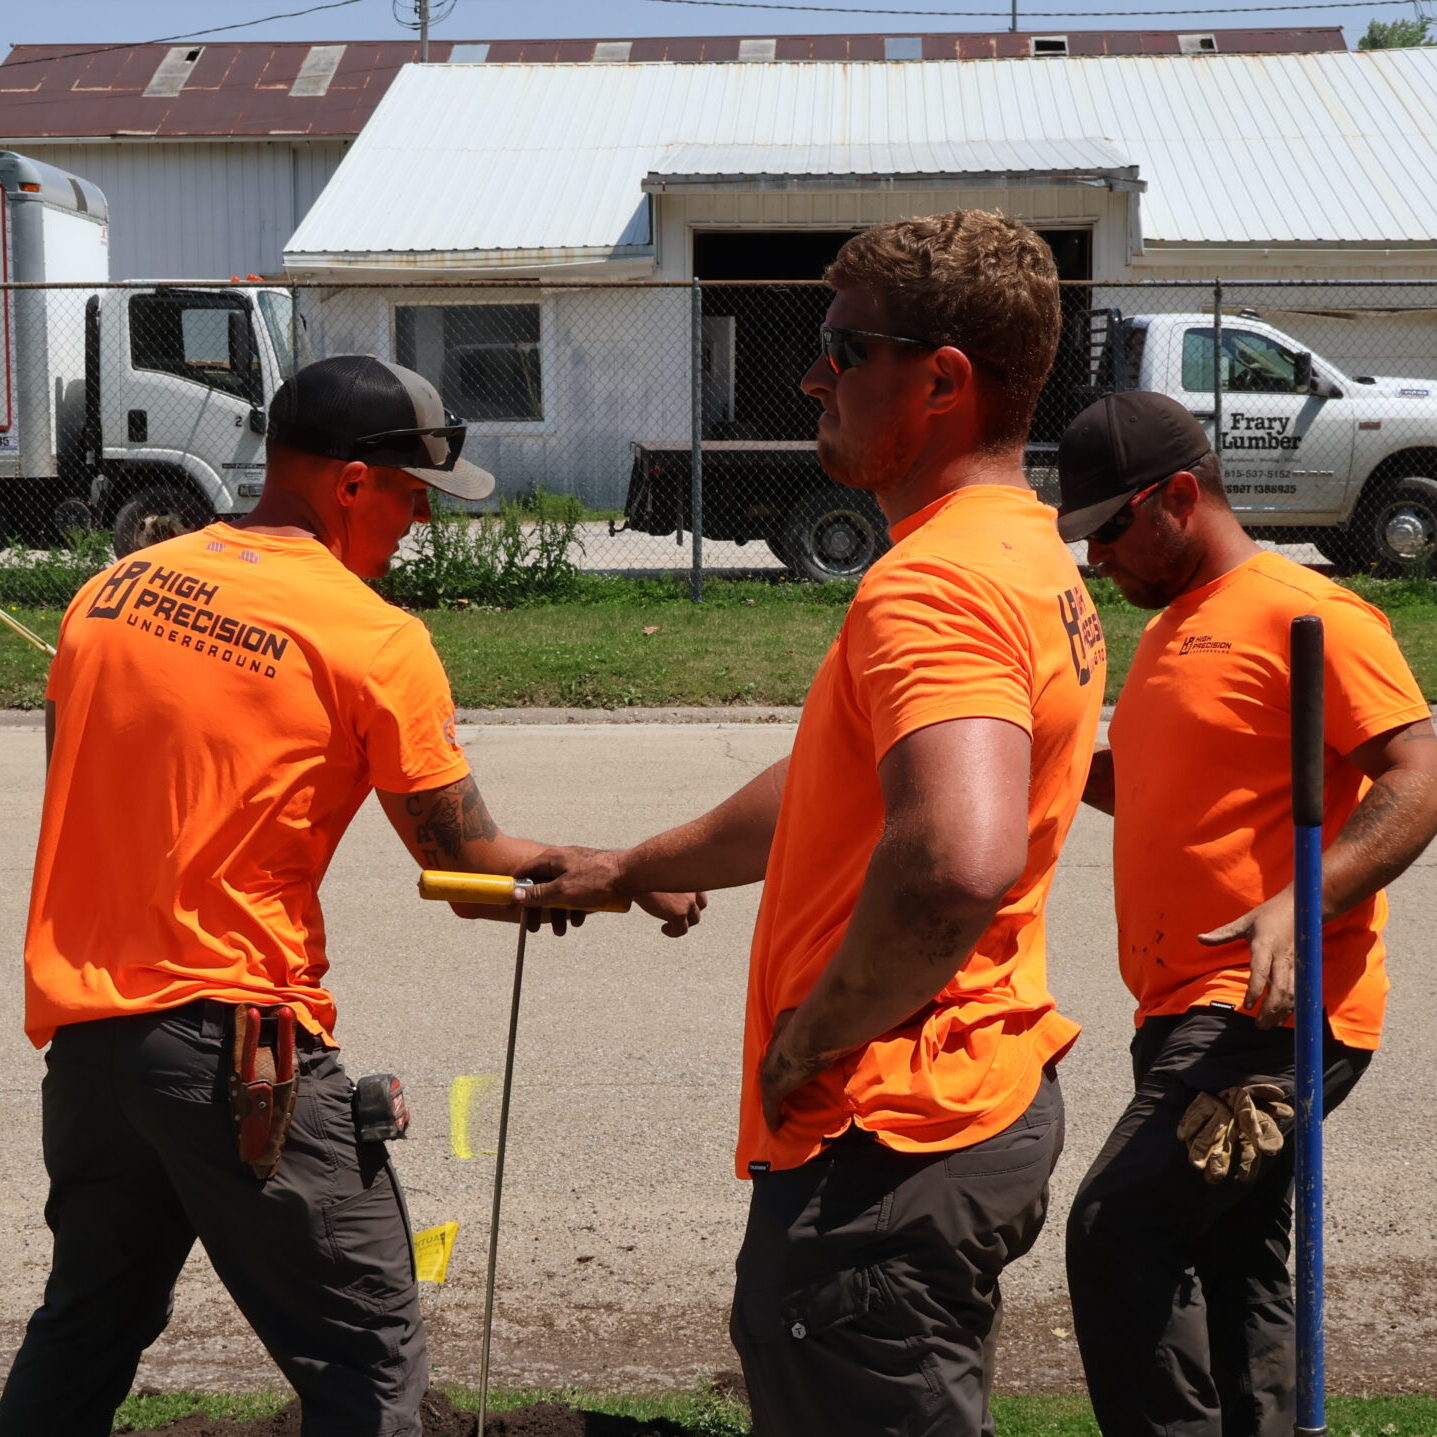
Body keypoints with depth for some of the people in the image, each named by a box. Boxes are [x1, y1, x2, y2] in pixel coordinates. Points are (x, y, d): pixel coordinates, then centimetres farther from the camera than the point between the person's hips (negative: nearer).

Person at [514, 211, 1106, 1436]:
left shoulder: (932, 586, -21)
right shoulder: (1029, 562, 14)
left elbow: (958, 860, -38)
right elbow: (833, 792, 28)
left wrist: (814, 1033, -22)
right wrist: (634, 869, 34)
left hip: (891, 1141, -11)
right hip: (987, 1098, 11)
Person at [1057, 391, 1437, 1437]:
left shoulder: (1307, 614, -9)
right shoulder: (1175, 627, 20)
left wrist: (1301, 904, -30)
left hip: (1274, 1013, -10)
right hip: (1195, 1013, 10)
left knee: (1120, 1228, -21)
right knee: (1231, 1272, 12)